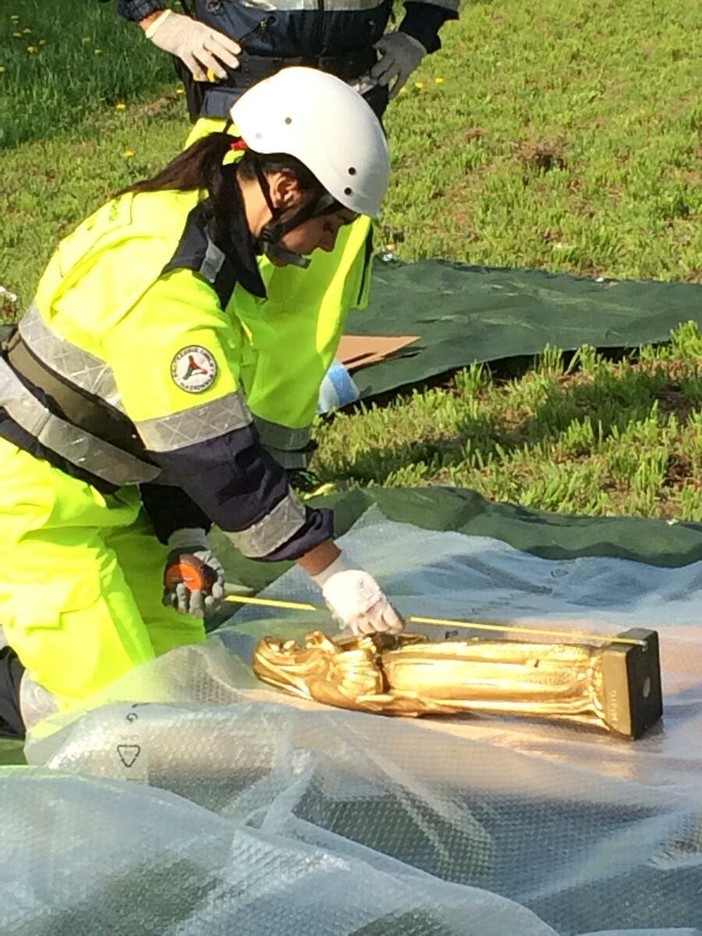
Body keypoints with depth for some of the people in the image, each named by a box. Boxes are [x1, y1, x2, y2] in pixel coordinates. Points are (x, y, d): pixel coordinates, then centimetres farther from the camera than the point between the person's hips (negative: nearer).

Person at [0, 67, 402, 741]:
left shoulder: (193, 223, 3)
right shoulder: (168, 287, -27)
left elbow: (173, 423, 9)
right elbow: (221, 457, -25)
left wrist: (185, 541, 3)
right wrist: (332, 571, -18)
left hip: (103, 496, 10)